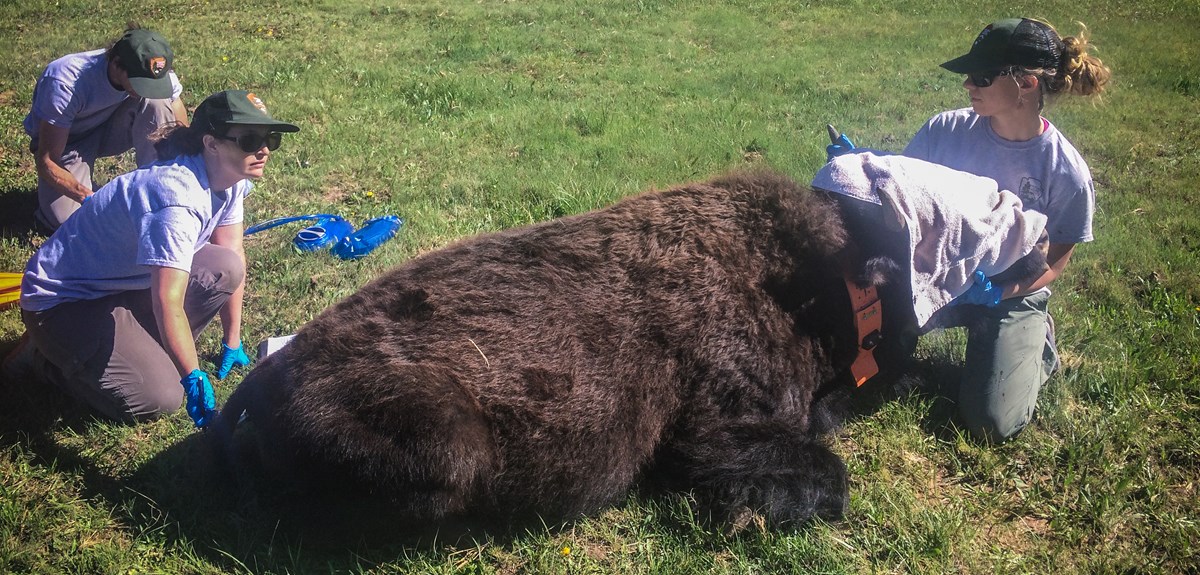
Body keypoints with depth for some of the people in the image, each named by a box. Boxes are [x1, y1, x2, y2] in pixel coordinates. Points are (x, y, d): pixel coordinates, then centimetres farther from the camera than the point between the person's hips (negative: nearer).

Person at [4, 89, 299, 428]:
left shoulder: (230, 179, -5)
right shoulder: (178, 196, -32)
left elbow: (234, 257, 3)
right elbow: (168, 302, -37)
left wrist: (232, 344, 6)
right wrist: (194, 379, -38)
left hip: (128, 283, 8)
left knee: (226, 269, -13)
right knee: (159, 399, -20)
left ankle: (137, 347, 3)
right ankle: (45, 357, 3)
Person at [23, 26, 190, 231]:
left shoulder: (157, 75, -24)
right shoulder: (65, 82, -35)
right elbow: (46, 162, -31)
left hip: (112, 129, 3)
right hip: (65, 141, -3)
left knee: (157, 101, -28)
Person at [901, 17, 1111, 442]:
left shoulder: (1066, 171, -19)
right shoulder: (946, 130, -13)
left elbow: (1056, 262, -10)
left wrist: (1002, 291, -28)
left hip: (1012, 294, -2)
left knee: (990, 424, -14)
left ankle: (1036, 342, 18)